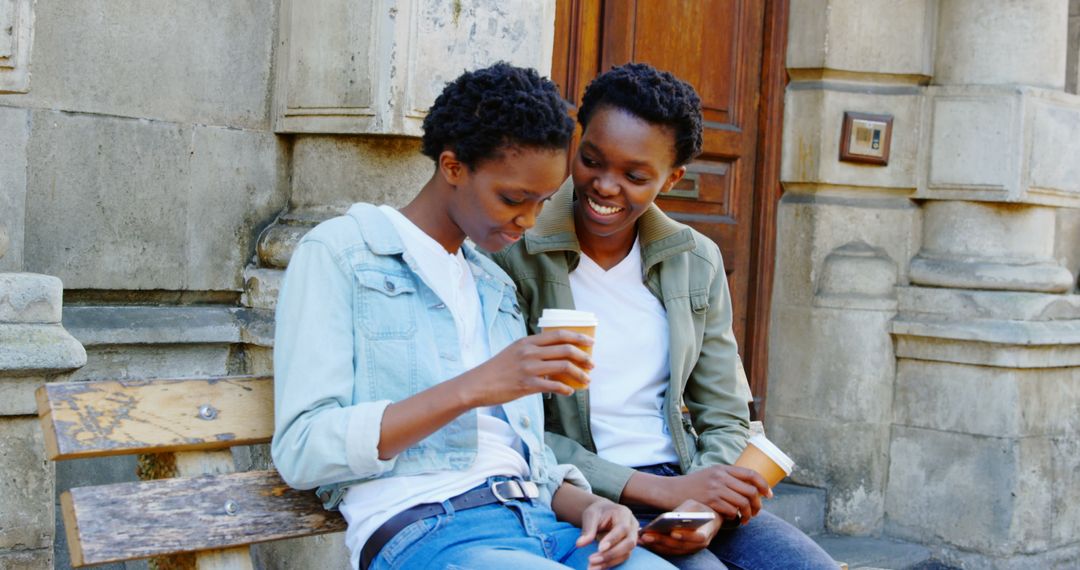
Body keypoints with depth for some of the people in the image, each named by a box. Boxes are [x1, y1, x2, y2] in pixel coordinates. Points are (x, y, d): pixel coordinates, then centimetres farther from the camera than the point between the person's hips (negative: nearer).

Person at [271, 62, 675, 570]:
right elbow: (300, 452, -7)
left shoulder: (497, 288, 25)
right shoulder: (338, 254, 3)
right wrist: (472, 388, -16)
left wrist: (587, 505, -1)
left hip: (540, 524, 6)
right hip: (423, 528, -6)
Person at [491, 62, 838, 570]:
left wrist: (707, 511, -11)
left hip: (686, 485, 5)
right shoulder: (514, 258, -7)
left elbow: (725, 419, 10)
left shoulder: (697, 262, 8)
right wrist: (663, 491, -16)